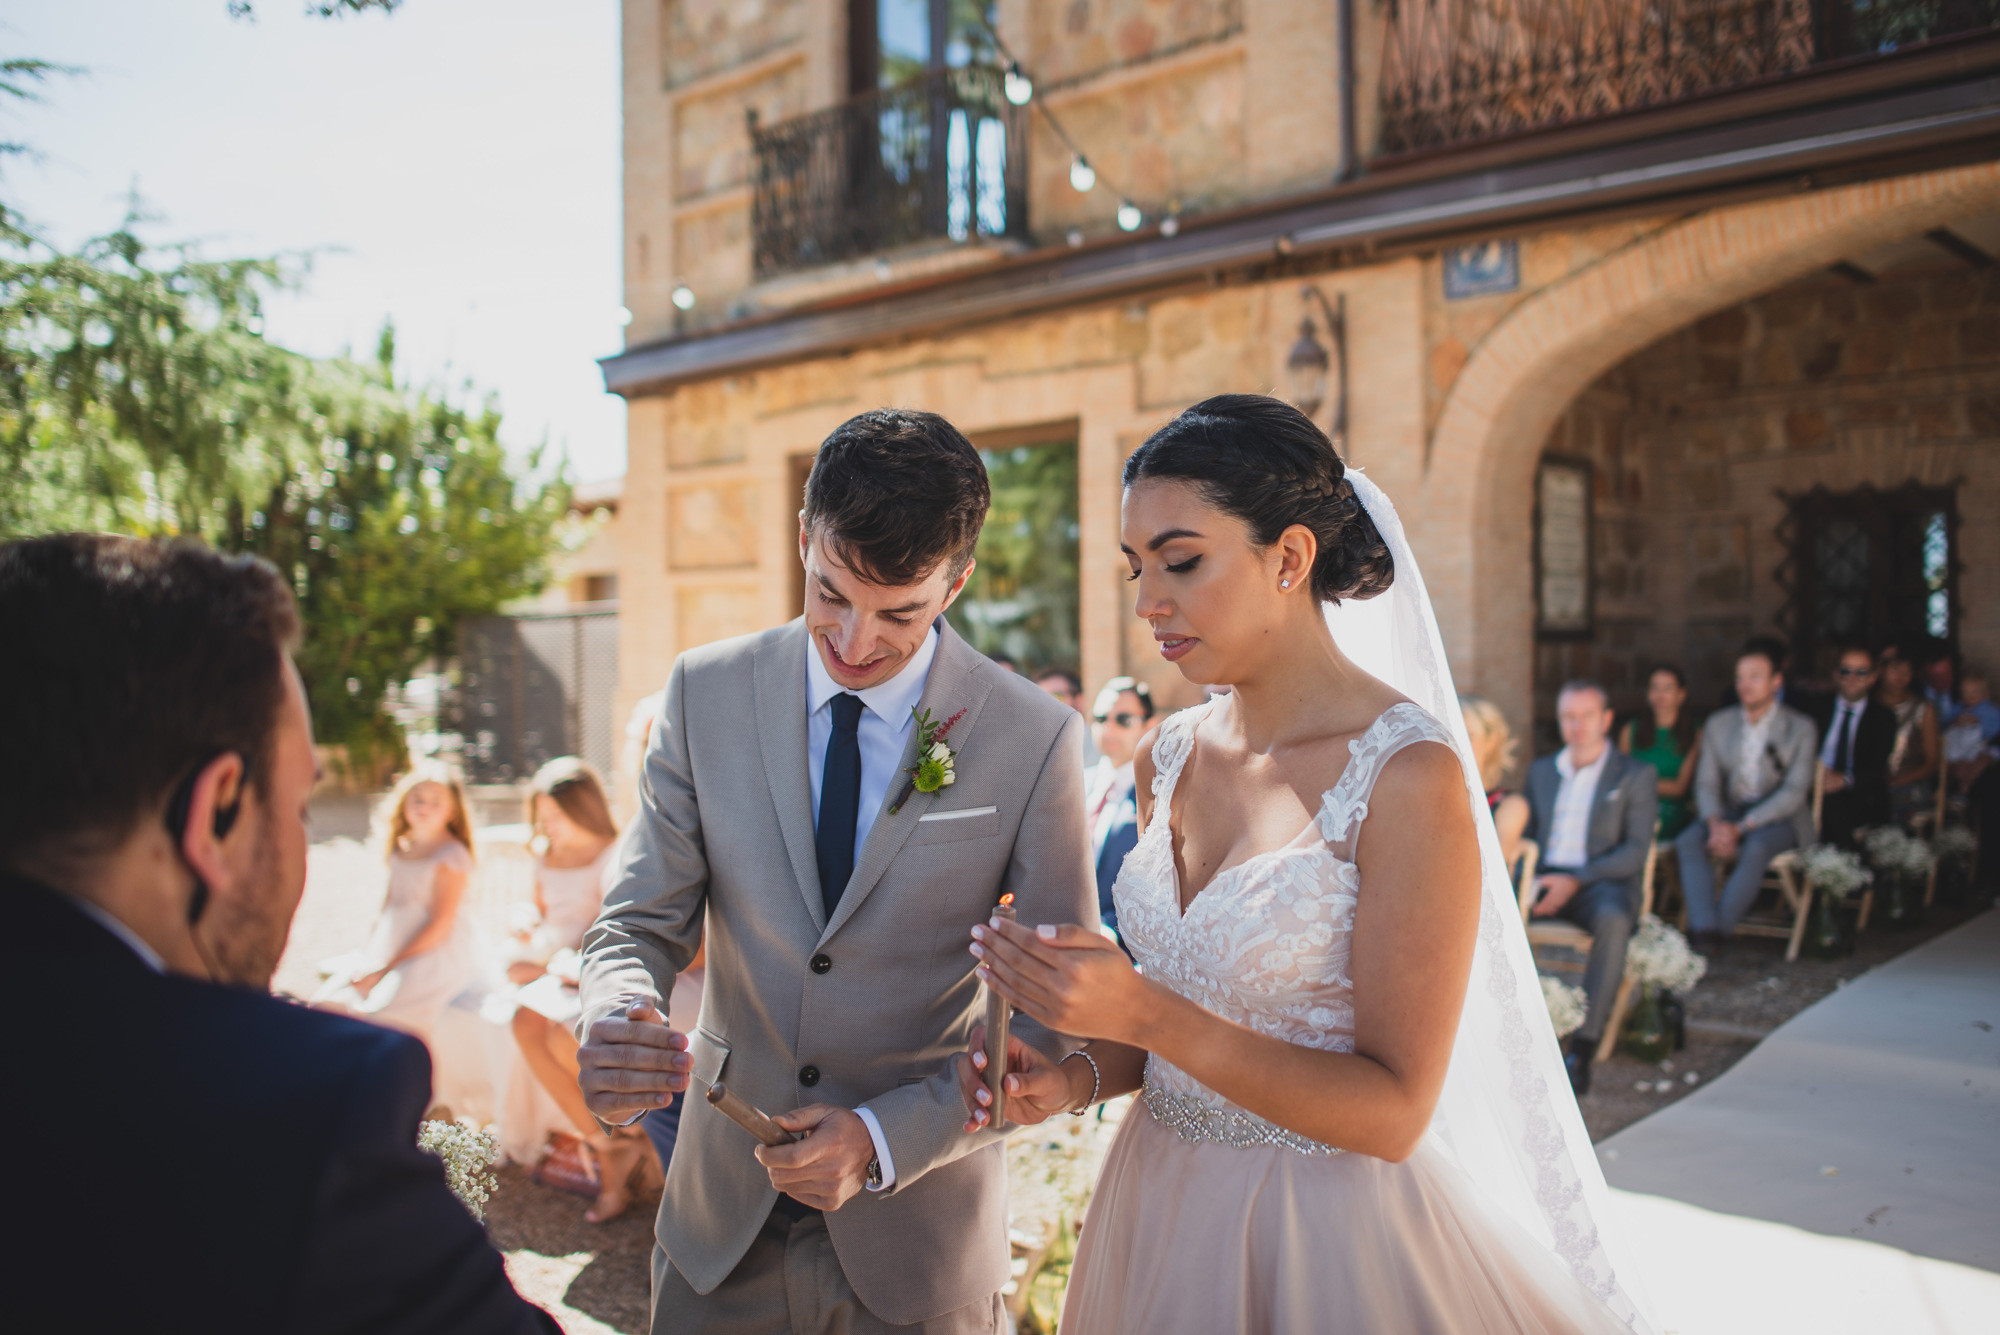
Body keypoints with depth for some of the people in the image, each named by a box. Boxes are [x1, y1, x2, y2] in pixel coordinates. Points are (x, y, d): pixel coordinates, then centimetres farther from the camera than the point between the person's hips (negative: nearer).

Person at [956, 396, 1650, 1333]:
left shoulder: (1408, 775, -21)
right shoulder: (1168, 757, -2)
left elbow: (1394, 1110, -20)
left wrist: (1146, 1016, -28)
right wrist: (1078, 1078, -9)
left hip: (1330, 1239, -6)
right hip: (1163, 1207, 6)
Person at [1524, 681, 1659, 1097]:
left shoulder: (1637, 776, 8)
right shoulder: (1541, 771, 23)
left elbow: (1635, 851, -3)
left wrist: (1575, 881, -17)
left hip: (1603, 881, -3)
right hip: (1544, 877, 3)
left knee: (1613, 920, -39)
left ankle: (1582, 1049, -35)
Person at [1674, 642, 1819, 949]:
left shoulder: (1800, 728, -2)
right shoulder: (1718, 724, 10)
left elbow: (1794, 792, -11)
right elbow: (1706, 783, 5)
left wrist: (1741, 828, -21)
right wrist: (1715, 823, -17)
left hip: (1780, 818, -3)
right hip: (1730, 811, 4)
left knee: (1756, 847, -37)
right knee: (1687, 841, -28)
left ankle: (1718, 930, -32)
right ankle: (1706, 931, -39)